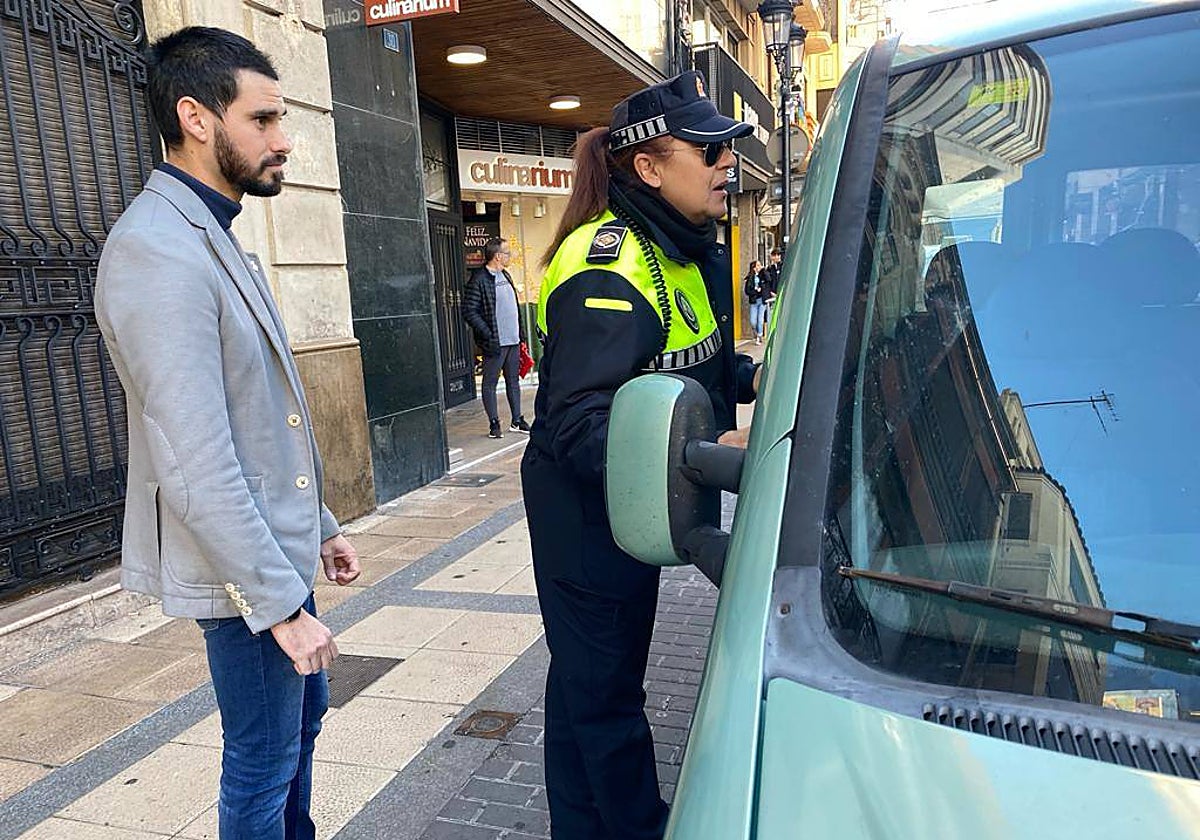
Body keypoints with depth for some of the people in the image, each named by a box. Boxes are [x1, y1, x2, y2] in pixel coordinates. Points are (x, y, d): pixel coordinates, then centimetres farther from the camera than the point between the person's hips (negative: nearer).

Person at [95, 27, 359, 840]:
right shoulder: (158, 250, -21)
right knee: (265, 760, 8)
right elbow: (196, 467, -26)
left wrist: (319, 524, 17)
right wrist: (280, 604, -22)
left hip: (279, 548, 10)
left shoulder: (212, 237, 10)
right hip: (243, 571, -10)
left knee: (303, 718, 24)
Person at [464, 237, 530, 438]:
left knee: (514, 380, 14)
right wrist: (488, 335, -19)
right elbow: (469, 311, -16)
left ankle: (517, 420, 23)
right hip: (495, 343, -8)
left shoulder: (505, 276, 14)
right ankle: (494, 423, 9)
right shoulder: (479, 280, -12)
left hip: (512, 340, 8)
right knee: (490, 383, 2)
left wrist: (520, 332, 16)